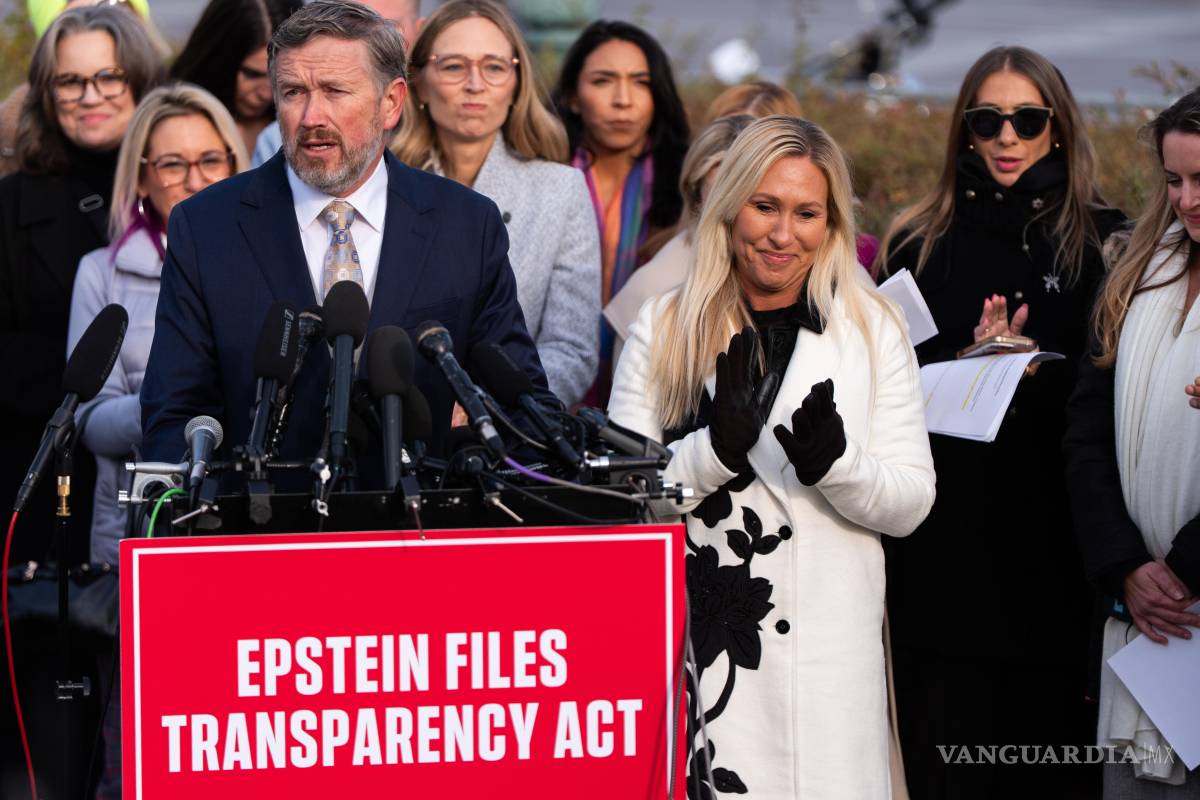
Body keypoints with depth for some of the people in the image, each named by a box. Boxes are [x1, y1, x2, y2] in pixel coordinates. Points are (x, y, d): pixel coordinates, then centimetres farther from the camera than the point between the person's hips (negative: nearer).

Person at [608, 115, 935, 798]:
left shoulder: (874, 327, 7)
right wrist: (717, 447, -17)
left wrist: (833, 461, -16)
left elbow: (912, 503, 3)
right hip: (696, 643, 0)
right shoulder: (664, 329, 6)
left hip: (828, 656, 1)